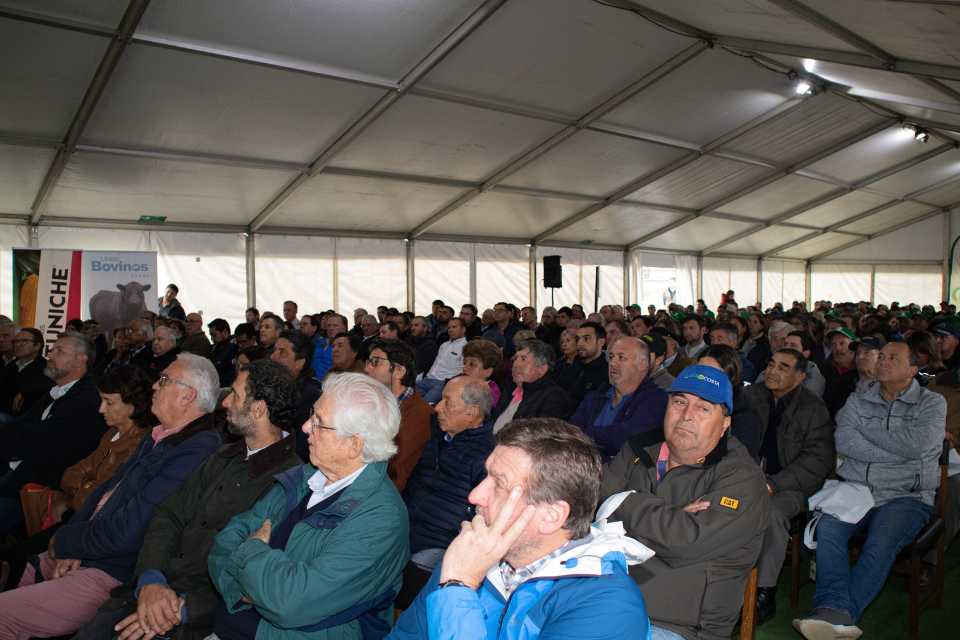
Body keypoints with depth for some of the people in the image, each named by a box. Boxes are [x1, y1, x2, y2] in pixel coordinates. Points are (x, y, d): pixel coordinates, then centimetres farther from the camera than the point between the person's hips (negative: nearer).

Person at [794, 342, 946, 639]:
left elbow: (914, 445, -10)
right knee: (828, 526, -27)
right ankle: (836, 612, -36)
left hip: (905, 496, -2)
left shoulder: (932, 403, 9)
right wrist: (895, 451, -8)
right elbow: (843, 441, -1)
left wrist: (865, 428, 1)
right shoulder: (858, 401, 17)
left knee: (880, 545, -30)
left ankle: (836, 613, -34)